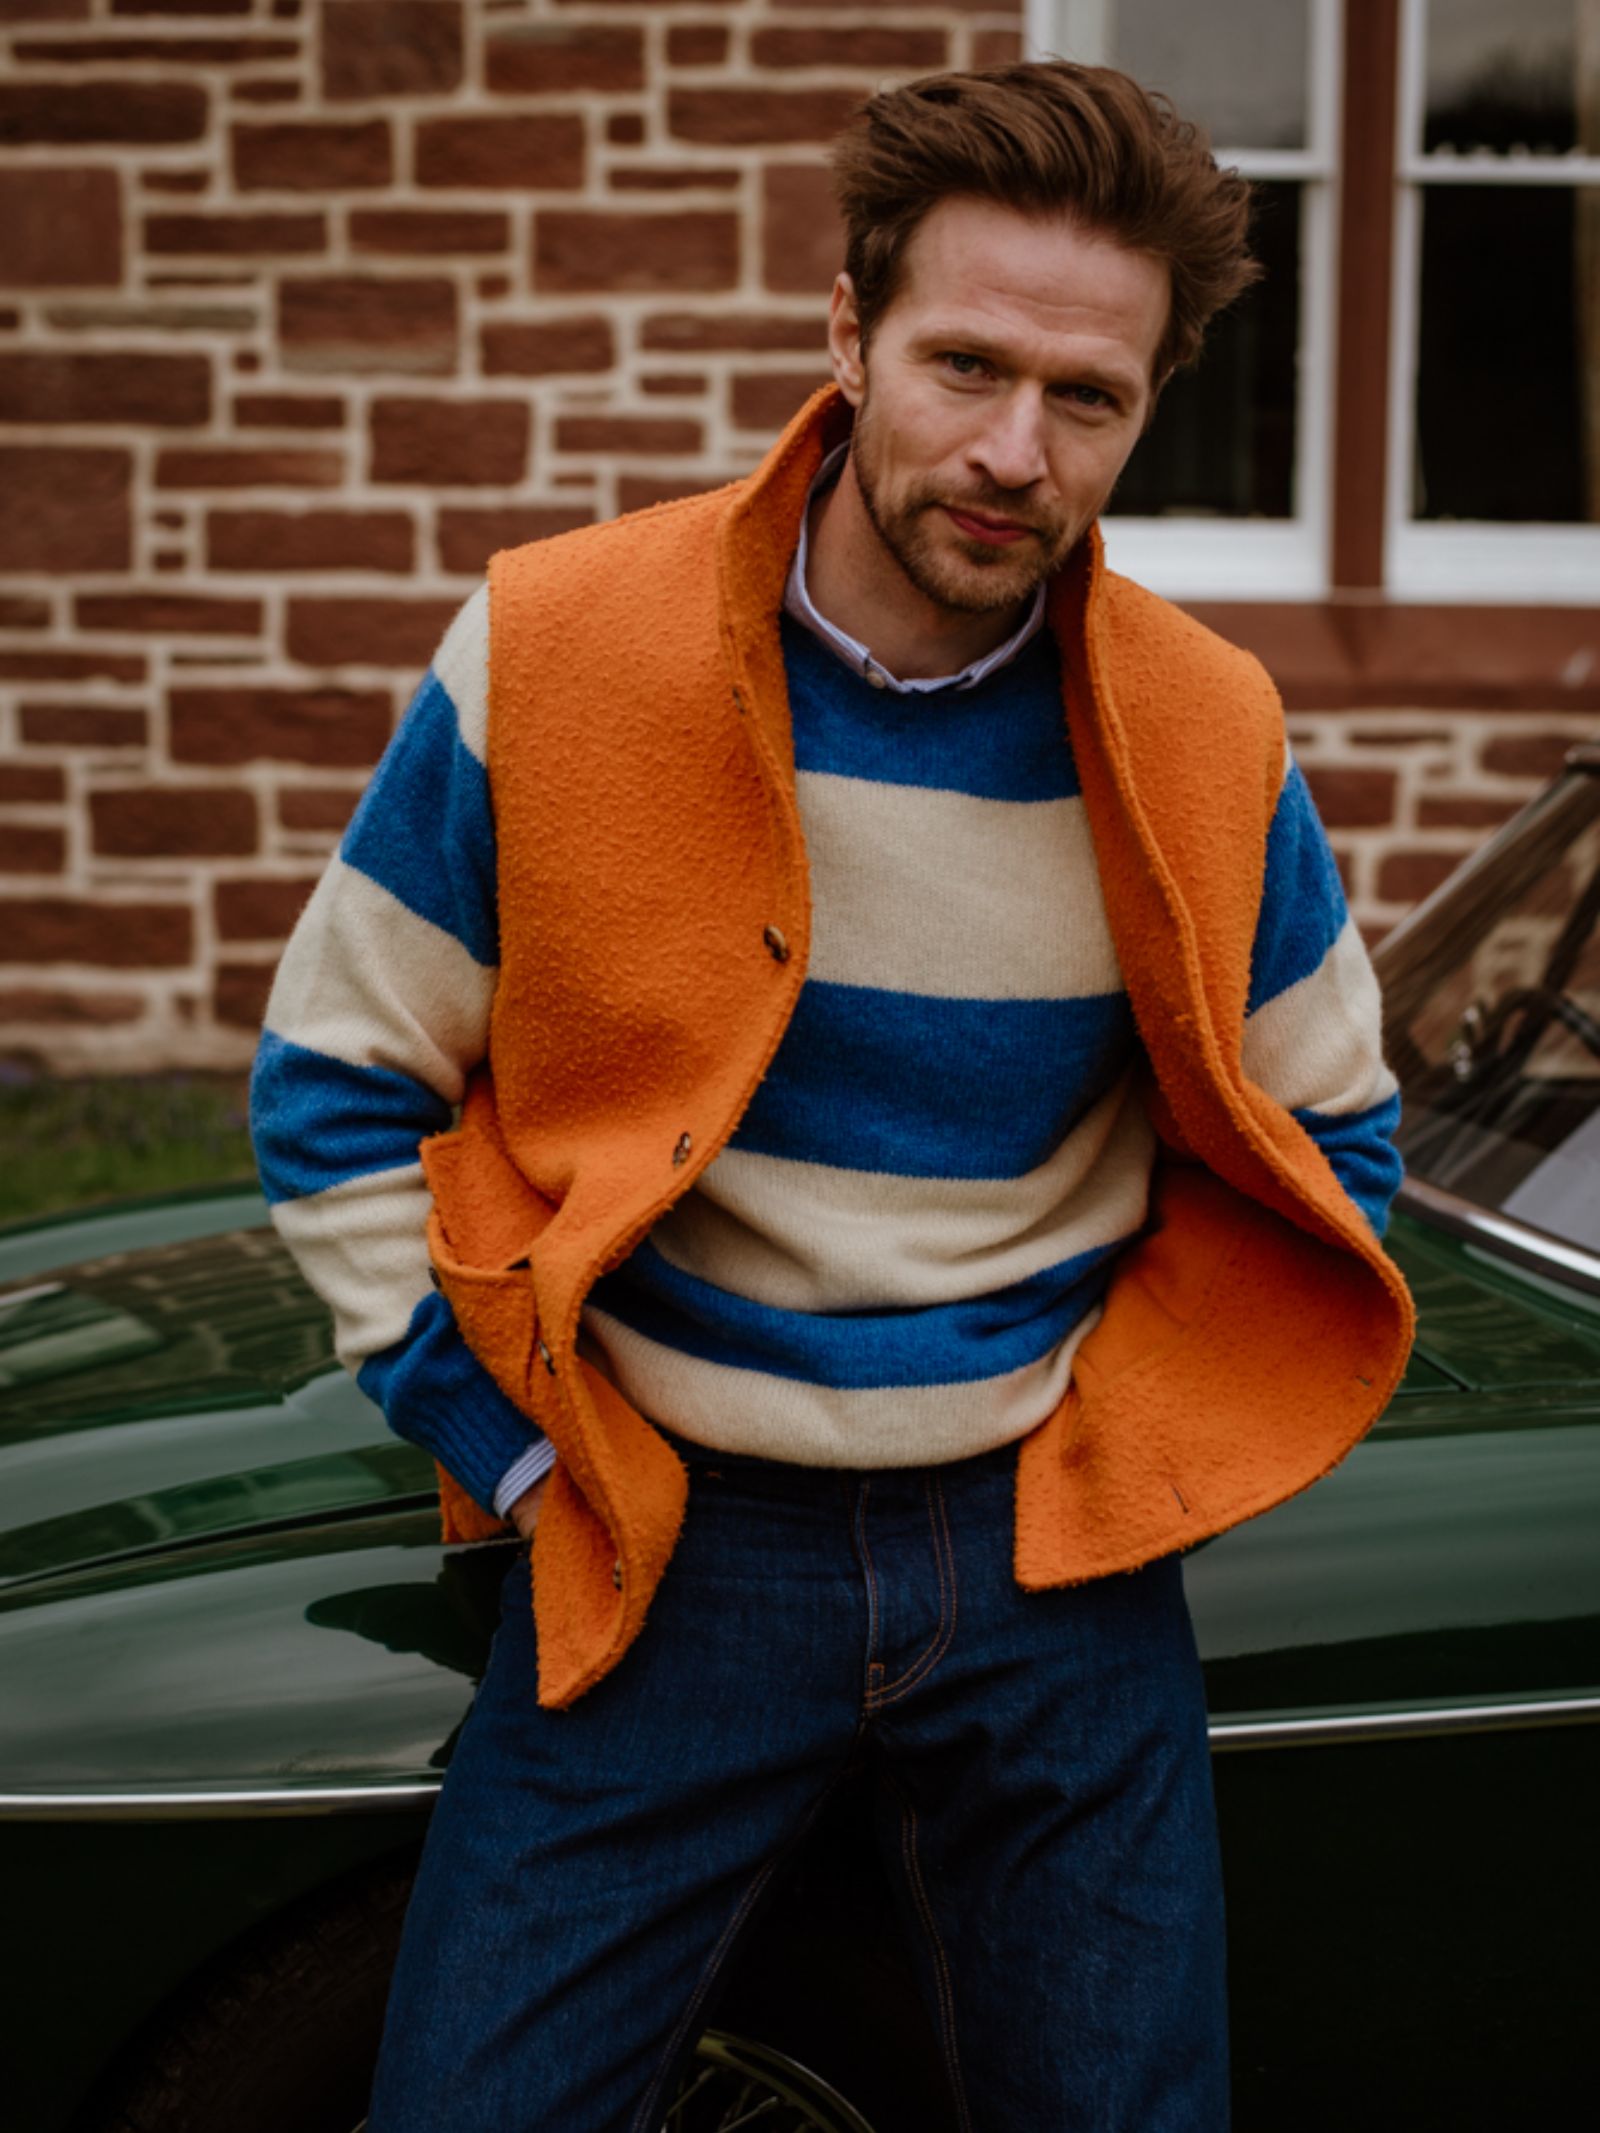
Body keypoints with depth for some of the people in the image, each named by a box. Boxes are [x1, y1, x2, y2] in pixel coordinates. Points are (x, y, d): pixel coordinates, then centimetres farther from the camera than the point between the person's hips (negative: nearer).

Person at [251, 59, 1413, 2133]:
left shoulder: (1207, 741, -5)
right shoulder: (556, 656, -10)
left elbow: (1327, 1132, 10)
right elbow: (336, 1084, -1)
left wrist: (1123, 1438, 1)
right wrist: (514, 1448, -5)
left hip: (1049, 1558, 2)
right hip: (666, 1541, -1)